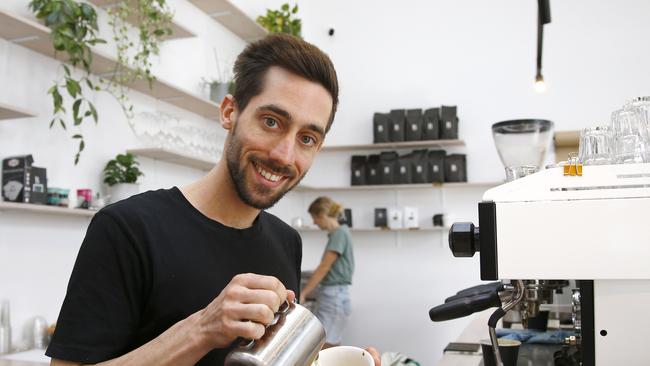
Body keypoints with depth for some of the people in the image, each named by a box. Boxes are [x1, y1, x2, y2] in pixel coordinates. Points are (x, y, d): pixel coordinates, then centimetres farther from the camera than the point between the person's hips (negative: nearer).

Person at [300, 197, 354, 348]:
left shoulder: (340, 233, -14)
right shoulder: (336, 233, 14)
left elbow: (324, 267, -16)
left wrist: (303, 294, -12)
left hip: (334, 297, -10)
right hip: (330, 296, 10)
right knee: (331, 349, 12)